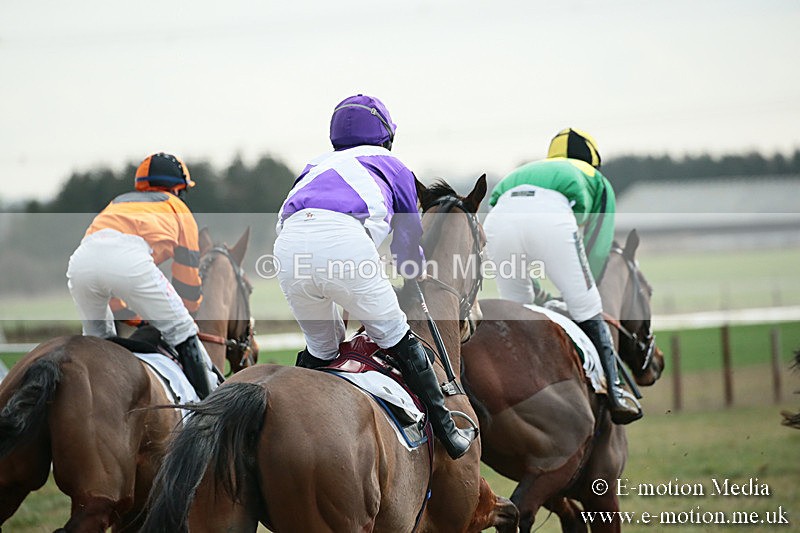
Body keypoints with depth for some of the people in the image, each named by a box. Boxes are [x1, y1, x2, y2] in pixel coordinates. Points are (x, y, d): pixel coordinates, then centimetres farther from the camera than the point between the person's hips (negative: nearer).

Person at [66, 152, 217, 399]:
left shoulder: (117, 203, 43)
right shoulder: (177, 208, 31)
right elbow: (187, 273, 28)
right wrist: (189, 311, 43)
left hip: (81, 260, 5)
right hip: (128, 257, -5)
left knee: (96, 337, 28)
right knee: (181, 332, 6)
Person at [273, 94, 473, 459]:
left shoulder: (317, 167, 40)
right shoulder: (392, 166, 32)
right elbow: (410, 239, 36)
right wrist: (413, 282, 57)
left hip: (289, 242, 3)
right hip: (344, 241, -3)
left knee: (319, 350, 24)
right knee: (398, 340, 12)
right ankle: (446, 431, 13)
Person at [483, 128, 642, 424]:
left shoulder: (530, 169, 45)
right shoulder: (597, 180, 36)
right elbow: (598, 249, 32)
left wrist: (531, 290, 48)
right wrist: (583, 293, 42)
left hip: (500, 215, 3)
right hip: (551, 214, -3)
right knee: (587, 310, 9)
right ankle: (615, 395, 6)